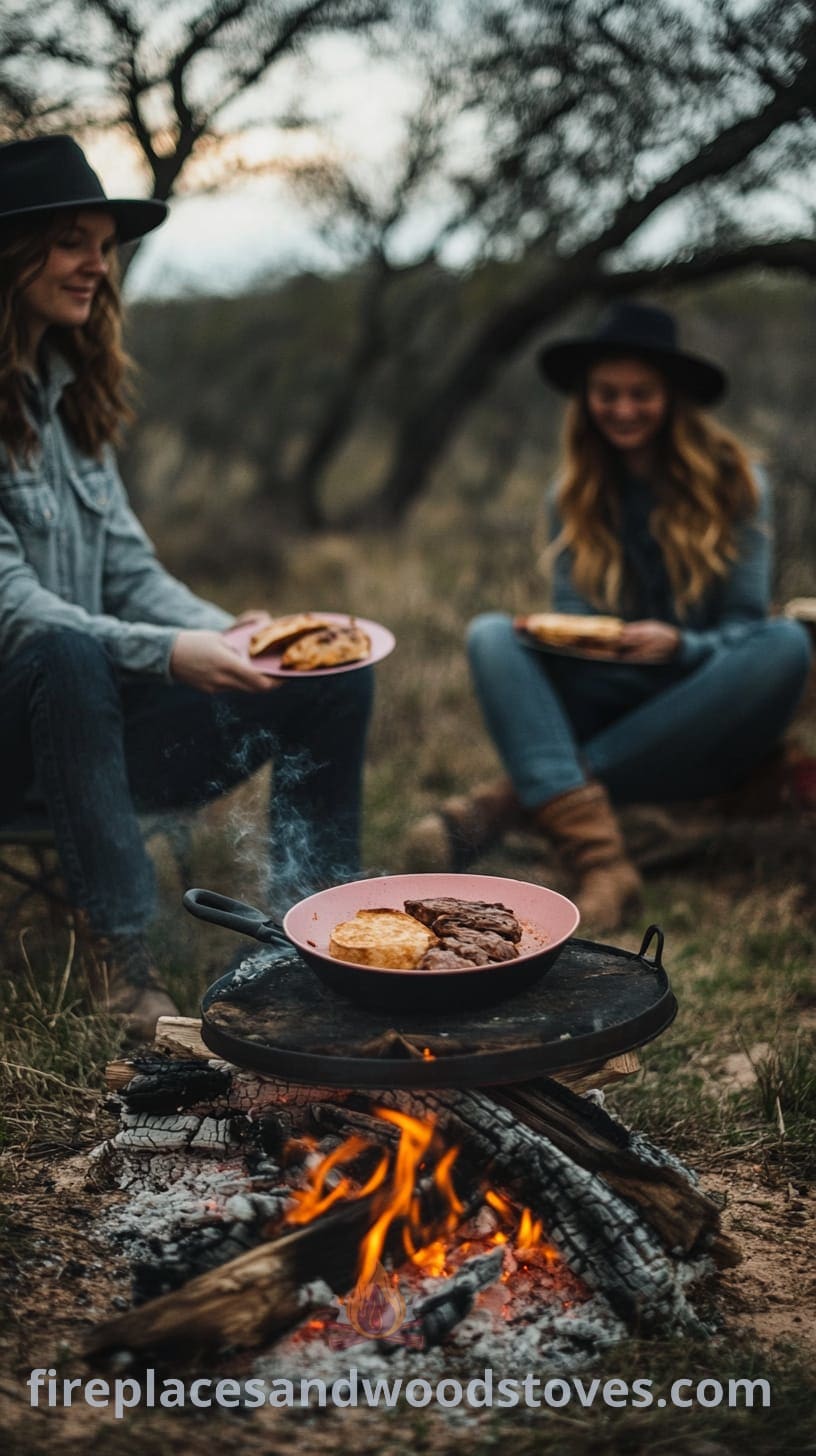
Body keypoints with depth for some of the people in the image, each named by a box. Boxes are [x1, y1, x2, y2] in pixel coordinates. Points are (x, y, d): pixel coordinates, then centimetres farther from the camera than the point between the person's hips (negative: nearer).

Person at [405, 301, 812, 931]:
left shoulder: (735, 482, 0)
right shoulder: (577, 494, 8)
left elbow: (746, 625, -3)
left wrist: (679, 645, -24)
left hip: (701, 723, -2)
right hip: (606, 706, 2)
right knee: (491, 634, -21)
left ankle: (515, 797, -34)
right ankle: (597, 850, -46)